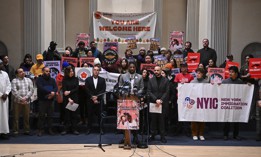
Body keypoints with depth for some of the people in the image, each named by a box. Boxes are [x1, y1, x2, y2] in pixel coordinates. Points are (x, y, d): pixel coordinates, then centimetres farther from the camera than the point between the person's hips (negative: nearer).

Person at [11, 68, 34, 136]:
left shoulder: (28, 80, 12)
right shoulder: (14, 81, 3)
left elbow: (31, 90, 4)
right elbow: (14, 91, -6)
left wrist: (25, 97, -8)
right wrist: (21, 99, -12)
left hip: (27, 101, 3)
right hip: (17, 102, -2)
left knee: (27, 117, 5)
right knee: (16, 117, 0)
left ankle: (26, 130, 14)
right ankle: (15, 131, 7)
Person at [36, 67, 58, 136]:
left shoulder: (52, 80, 15)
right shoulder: (39, 79, 1)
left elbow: (56, 88, 2)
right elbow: (41, 88, -16)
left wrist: (53, 93, -19)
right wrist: (50, 92, -20)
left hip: (50, 100, 4)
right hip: (42, 100, -4)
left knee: (50, 115, 7)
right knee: (41, 116, -3)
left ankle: (50, 129, 14)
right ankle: (40, 130, 3)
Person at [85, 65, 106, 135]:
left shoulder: (102, 80, 7)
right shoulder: (88, 79, 7)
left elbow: (103, 90, -1)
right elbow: (87, 90, -1)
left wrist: (97, 97, -12)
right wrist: (92, 97, -10)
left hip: (99, 100, 0)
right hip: (90, 100, 0)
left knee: (100, 115, 0)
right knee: (90, 115, 3)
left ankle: (101, 129, 8)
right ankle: (89, 129, 10)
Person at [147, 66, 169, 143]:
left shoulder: (165, 80, 6)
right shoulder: (151, 80, 9)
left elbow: (167, 92, 0)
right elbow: (149, 92, 2)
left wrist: (161, 100, -12)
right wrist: (156, 100, -11)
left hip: (163, 103, -1)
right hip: (153, 103, 1)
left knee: (162, 119, 1)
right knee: (153, 119, 3)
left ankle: (162, 136, 6)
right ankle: (152, 135, 10)